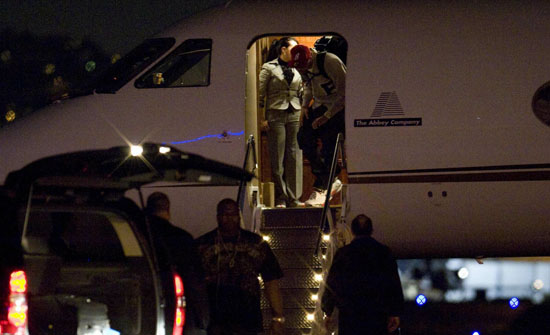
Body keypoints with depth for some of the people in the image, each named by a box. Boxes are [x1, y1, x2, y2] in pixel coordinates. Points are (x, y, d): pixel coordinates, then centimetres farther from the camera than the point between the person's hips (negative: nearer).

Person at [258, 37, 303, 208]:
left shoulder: (297, 70, 16)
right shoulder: (269, 68, 2)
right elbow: (261, 94, -1)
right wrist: (262, 118, -7)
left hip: (294, 115, 4)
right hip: (276, 115, -4)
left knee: (295, 156, 0)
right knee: (277, 158, -3)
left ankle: (293, 197, 2)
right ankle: (280, 198, 0)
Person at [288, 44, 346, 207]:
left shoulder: (331, 62, -26)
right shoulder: (303, 67, -2)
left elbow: (344, 92, -21)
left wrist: (327, 116, -22)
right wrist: (304, 106, 1)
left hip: (337, 107, -7)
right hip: (320, 106, 8)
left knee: (328, 146, -13)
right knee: (304, 138, -4)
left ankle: (320, 190, -5)